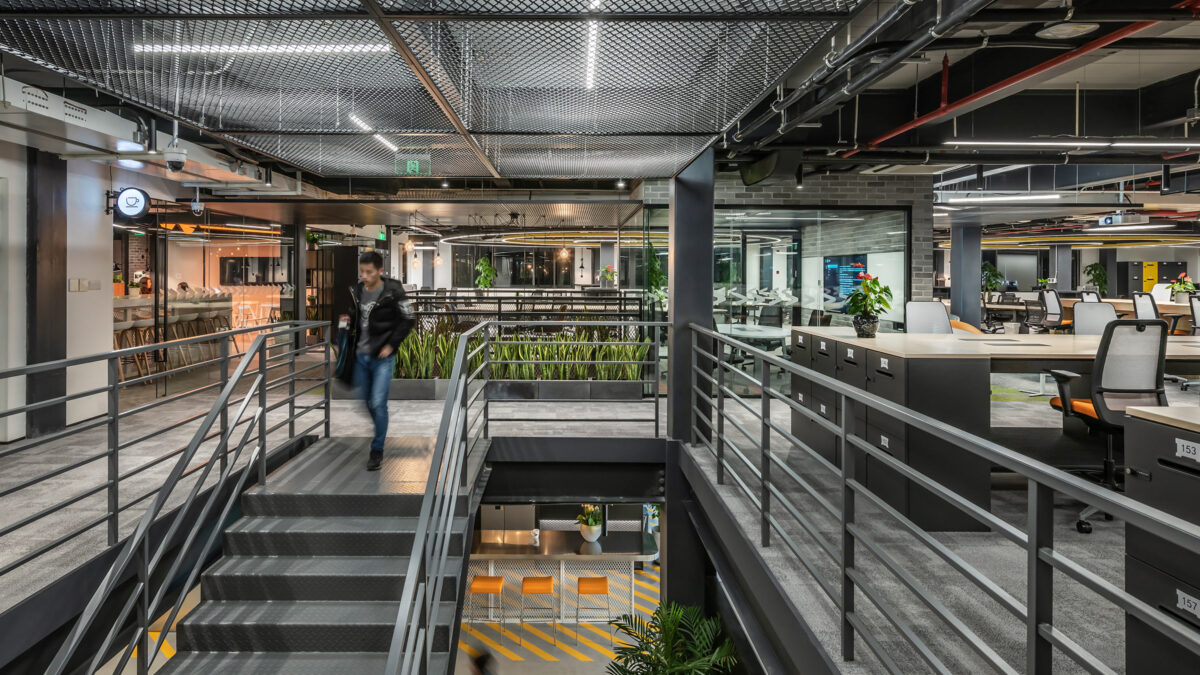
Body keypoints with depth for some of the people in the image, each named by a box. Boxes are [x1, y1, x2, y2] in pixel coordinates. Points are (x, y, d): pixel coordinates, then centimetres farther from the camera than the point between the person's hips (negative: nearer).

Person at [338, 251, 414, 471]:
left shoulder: (393, 292, -10)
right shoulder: (357, 291, 6)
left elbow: (408, 320, -6)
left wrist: (391, 344, -12)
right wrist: (348, 322, -1)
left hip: (382, 357, -5)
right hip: (360, 356, 6)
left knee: (378, 404, -9)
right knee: (365, 402, 13)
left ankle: (377, 451, 3)